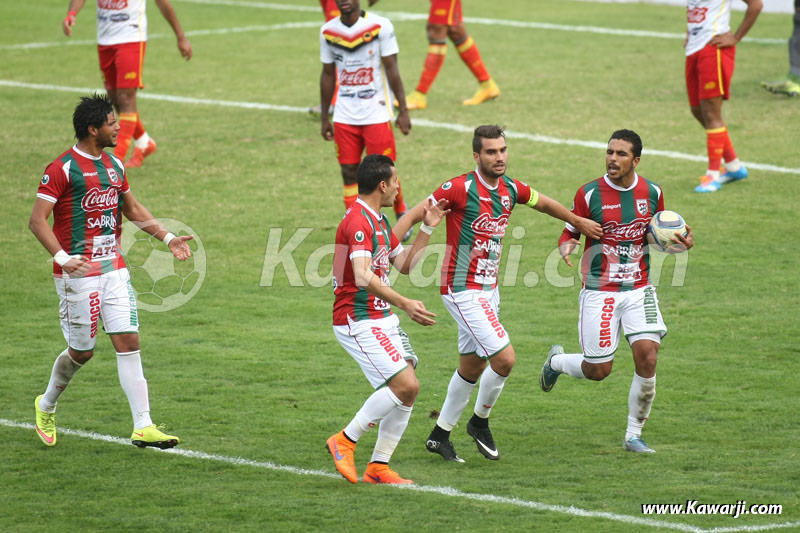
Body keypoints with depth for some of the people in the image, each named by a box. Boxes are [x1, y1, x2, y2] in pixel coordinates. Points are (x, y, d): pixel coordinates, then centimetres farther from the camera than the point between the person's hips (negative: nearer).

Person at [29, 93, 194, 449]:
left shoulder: (114, 165, 11)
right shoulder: (63, 169, -12)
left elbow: (132, 209, 25)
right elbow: (37, 220, -16)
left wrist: (168, 238, 16)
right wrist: (62, 258, -29)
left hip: (114, 269, 6)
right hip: (79, 273, -6)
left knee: (129, 343, -3)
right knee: (82, 351, 4)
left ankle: (143, 426, -5)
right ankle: (46, 406, 32)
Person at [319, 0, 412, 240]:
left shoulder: (380, 26, -8)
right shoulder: (328, 31, 5)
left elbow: (392, 69, -5)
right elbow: (328, 74, 13)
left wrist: (403, 110, -6)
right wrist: (324, 117, 14)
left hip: (377, 113, -4)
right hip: (344, 116, 4)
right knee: (349, 172, 1)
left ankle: (402, 216, 22)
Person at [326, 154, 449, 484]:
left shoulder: (379, 221, 16)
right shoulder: (358, 221, -18)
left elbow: (405, 264, 23)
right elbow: (363, 277, -29)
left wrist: (428, 228, 17)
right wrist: (405, 304, -32)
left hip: (382, 319, 10)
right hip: (358, 321, -10)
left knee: (408, 389, 4)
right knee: (404, 385, -17)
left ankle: (378, 467, 7)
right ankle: (345, 441, -5)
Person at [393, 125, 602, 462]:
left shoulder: (510, 189, 4)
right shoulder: (461, 188, -17)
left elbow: (543, 203, 25)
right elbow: (414, 215, -14)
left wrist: (579, 222, 33)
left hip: (488, 289, 8)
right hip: (462, 289, -8)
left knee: (473, 366, 15)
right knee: (505, 358, -14)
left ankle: (440, 435, 30)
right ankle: (480, 422, 10)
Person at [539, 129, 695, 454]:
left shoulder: (652, 193, 1)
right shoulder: (589, 194, -9)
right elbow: (569, 233, 0)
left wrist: (682, 243, -6)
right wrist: (566, 249, -24)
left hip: (639, 290, 3)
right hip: (599, 291, -3)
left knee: (647, 357, -13)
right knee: (598, 371, 0)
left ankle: (633, 435, 4)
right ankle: (556, 361, 35)